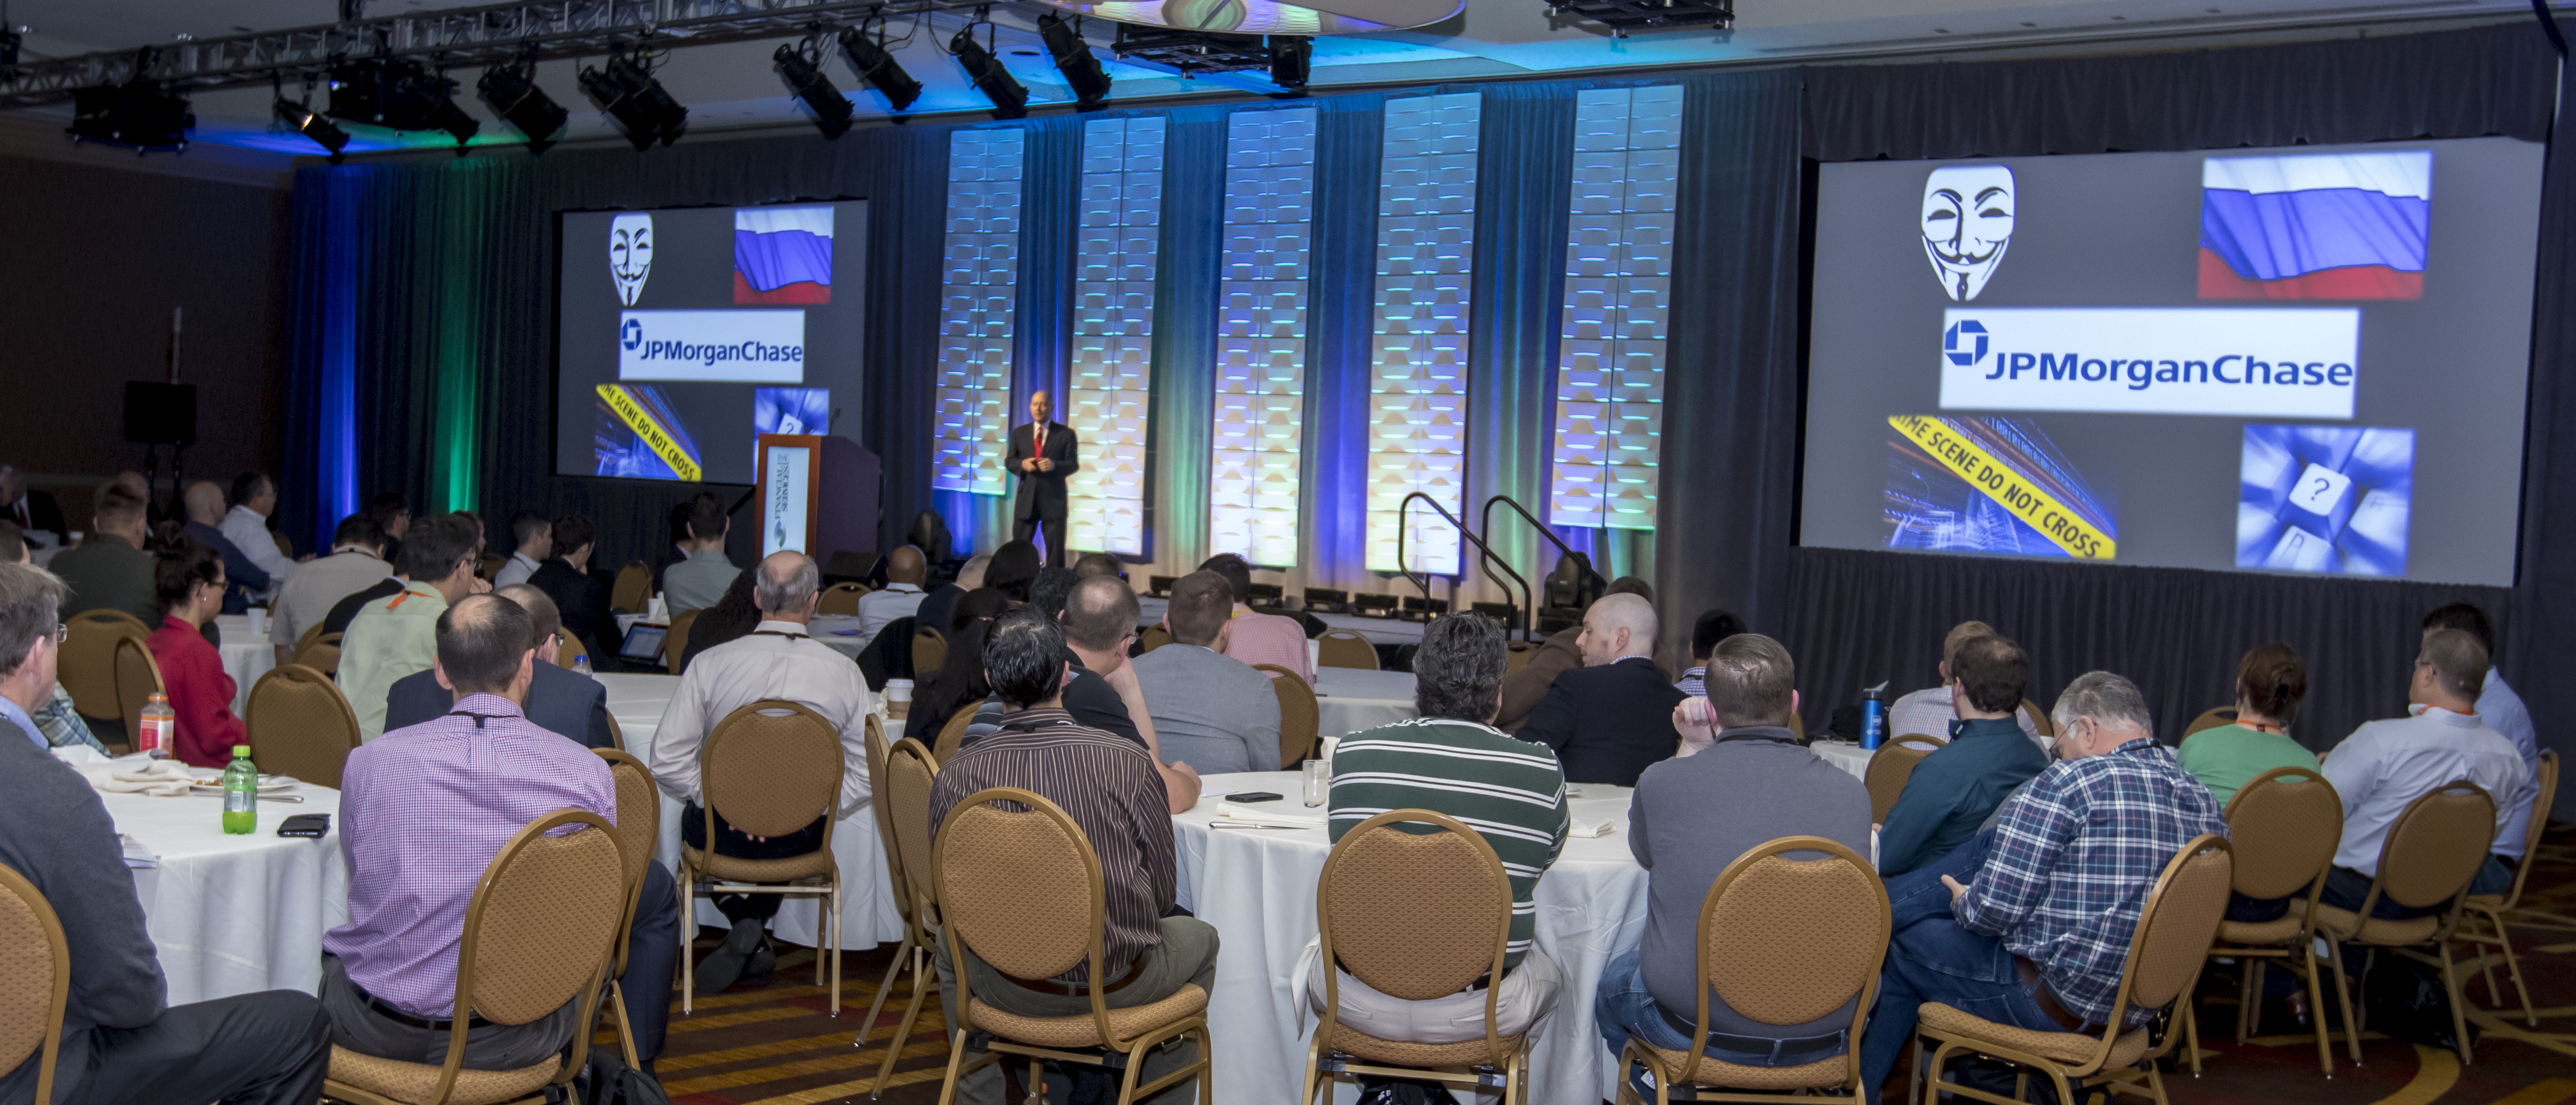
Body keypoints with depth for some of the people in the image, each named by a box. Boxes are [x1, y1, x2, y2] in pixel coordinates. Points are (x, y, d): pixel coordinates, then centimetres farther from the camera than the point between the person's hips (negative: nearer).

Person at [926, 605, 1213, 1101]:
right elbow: (1163, 893, -5)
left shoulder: (954, 776, -12)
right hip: (1121, 986, -1)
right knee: (1201, 938, 32)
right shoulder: (1130, 762, -15)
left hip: (1010, 990, 2)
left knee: (951, 945, 36)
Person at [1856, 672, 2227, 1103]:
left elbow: (1997, 910, -20)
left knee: (1903, 944, 15)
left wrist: (1964, 904, 4)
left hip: (2052, 1002, -8)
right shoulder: (2203, 799, 3)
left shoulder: (2067, 782, -19)